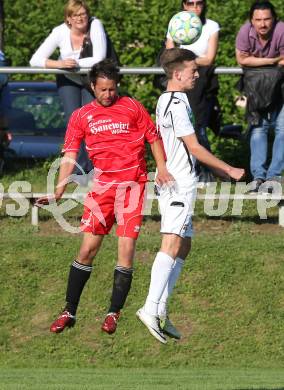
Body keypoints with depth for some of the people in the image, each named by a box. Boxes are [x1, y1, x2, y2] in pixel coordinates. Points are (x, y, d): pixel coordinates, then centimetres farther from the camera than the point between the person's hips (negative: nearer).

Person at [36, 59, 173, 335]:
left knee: (126, 248, -6)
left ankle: (114, 313, 2)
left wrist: (162, 169, -5)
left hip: (132, 184, -1)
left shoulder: (132, 107, 5)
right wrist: (58, 191, -9)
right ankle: (69, 312, 5)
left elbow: (154, 139, 11)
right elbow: (69, 156, 2)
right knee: (88, 248, -3)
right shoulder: (81, 116, 7)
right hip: (102, 185, 1)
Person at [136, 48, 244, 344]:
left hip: (176, 183, 10)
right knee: (172, 244, -17)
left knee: (183, 247, 11)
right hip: (179, 184, -10)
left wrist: (218, 171, 28)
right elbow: (194, 147, -14)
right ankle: (152, 308, -26)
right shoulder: (176, 103, -14)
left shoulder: (167, 100, 17)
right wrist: (228, 170, -5)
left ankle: (160, 311, 7)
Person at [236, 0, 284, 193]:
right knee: (258, 127, -2)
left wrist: (257, 62, -17)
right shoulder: (246, 31, -20)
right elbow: (242, 59, -13)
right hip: (256, 83, 2)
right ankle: (258, 175, -4)